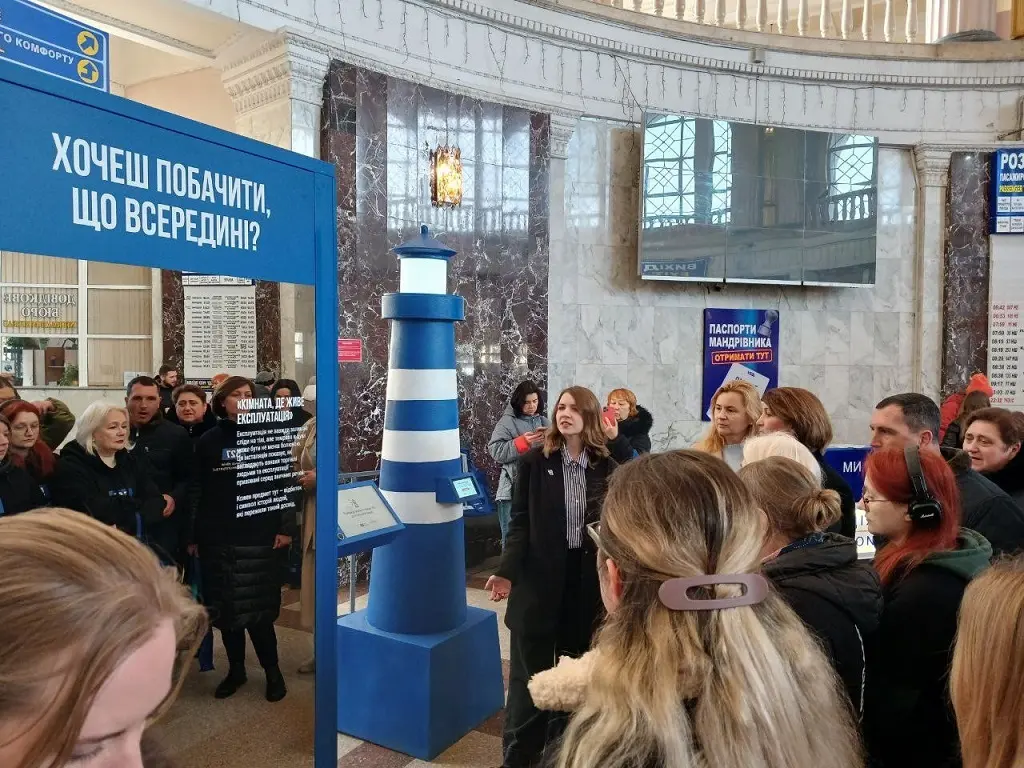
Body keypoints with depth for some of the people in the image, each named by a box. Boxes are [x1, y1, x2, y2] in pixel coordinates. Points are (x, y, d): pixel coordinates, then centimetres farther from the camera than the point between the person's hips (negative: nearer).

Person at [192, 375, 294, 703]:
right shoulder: (208, 441, 6)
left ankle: (272, 670, 16)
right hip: (218, 538, 3)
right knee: (227, 608, 9)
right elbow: (196, 490, 7)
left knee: (258, 607, -1)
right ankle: (236, 669, 26)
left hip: (260, 537, -2)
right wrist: (193, 535, 5)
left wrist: (285, 527, -7)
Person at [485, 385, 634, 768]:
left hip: (588, 578, 2)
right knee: (530, 673, 8)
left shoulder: (607, 461, 1)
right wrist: (507, 570, -16)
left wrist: (617, 440, -13)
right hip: (540, 577, -1)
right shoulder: (535, 461, -4)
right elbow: (520, 521, -5)